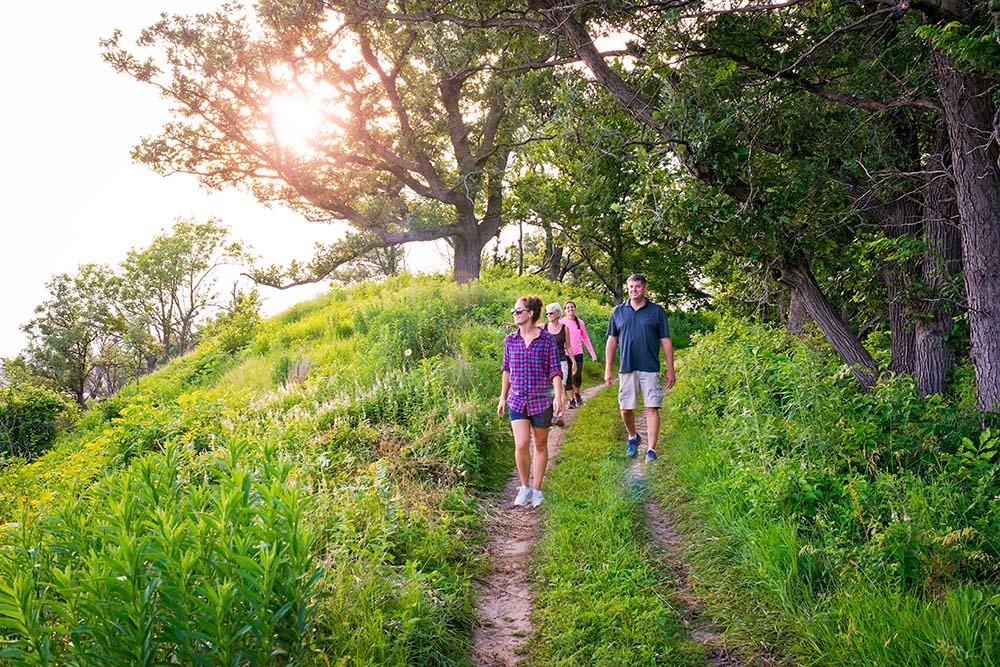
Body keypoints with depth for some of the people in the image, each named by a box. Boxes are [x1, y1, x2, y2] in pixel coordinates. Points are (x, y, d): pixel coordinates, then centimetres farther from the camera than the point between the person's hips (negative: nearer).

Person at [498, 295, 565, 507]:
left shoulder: (547, 339, -5)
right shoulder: (510, 340, 4)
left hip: (541, 400, -1)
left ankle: (536, 490, 23)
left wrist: (558, 396, -15)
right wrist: (503, 398, 13)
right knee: (521, 445, -11)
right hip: (517, 400, 1)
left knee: (540, 445, 10)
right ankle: (525, 487, 10)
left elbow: (555, 370, -5)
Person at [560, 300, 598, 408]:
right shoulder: (561, 323, -1)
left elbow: (585, 338, 15)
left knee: (577, 378, 0)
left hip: (577, 353, 2)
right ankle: (571, 401, 10)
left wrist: (592, 353, 14)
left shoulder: (580, 322, 7)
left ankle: (577, 395, 28)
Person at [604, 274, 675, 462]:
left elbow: (666, 342, 5)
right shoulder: (618, 312, 8)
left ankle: (651, 450, 1)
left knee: (652, 408, -5)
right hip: (627, 368, 2)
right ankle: (632, 438, 32)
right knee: (626, 409, 6)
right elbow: (612, 341, 12)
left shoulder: (657, 311, 4)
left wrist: (670, 369, 2)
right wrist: (608, 369, 7)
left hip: (650, 369, -2)